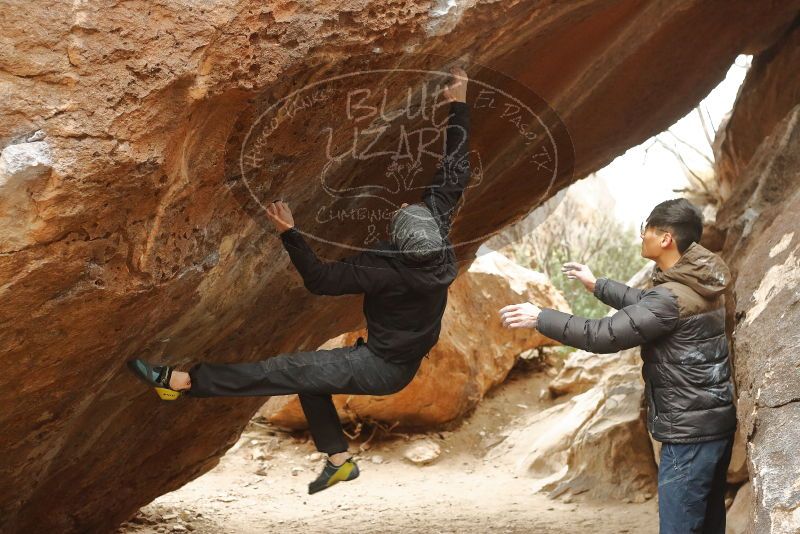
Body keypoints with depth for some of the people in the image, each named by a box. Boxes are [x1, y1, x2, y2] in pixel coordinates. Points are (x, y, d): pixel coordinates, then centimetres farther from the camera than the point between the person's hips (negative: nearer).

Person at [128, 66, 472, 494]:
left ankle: (179, 380, -17)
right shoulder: (439, 231, -13)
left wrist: (290, 233, -26)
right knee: (309, 375, 20)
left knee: (289, 370, -13)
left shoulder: (385, 270, -30)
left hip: (380, 367, -8)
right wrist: (458, 106, 1)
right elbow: (453, 174, -2)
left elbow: (320, 279, -24)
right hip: (403, 365, 9)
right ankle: (338, 458, 24)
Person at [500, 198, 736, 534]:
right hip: (716, 422, 10)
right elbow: (644, 304, 24)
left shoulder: (672, 298, -22)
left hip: (690, 431, -10)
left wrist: (541, 319, -14)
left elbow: (604, 336, -22)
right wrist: (597, 286, 28)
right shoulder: (699, 282, 7)